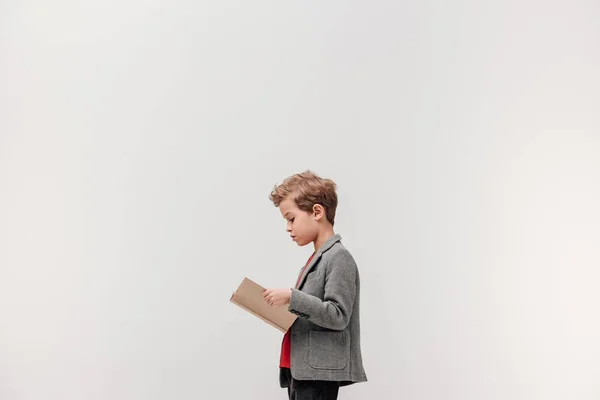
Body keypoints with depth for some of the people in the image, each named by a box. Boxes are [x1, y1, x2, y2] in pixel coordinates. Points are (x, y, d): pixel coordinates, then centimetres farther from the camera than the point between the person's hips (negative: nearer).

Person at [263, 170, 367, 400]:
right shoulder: (317, 259, 18)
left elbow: (338, 316, -19)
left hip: (320, 372, -10)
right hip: (302, 369, 10)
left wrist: (292, 298, -24)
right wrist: (282, 308, 5)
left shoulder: (339, 257, -11)